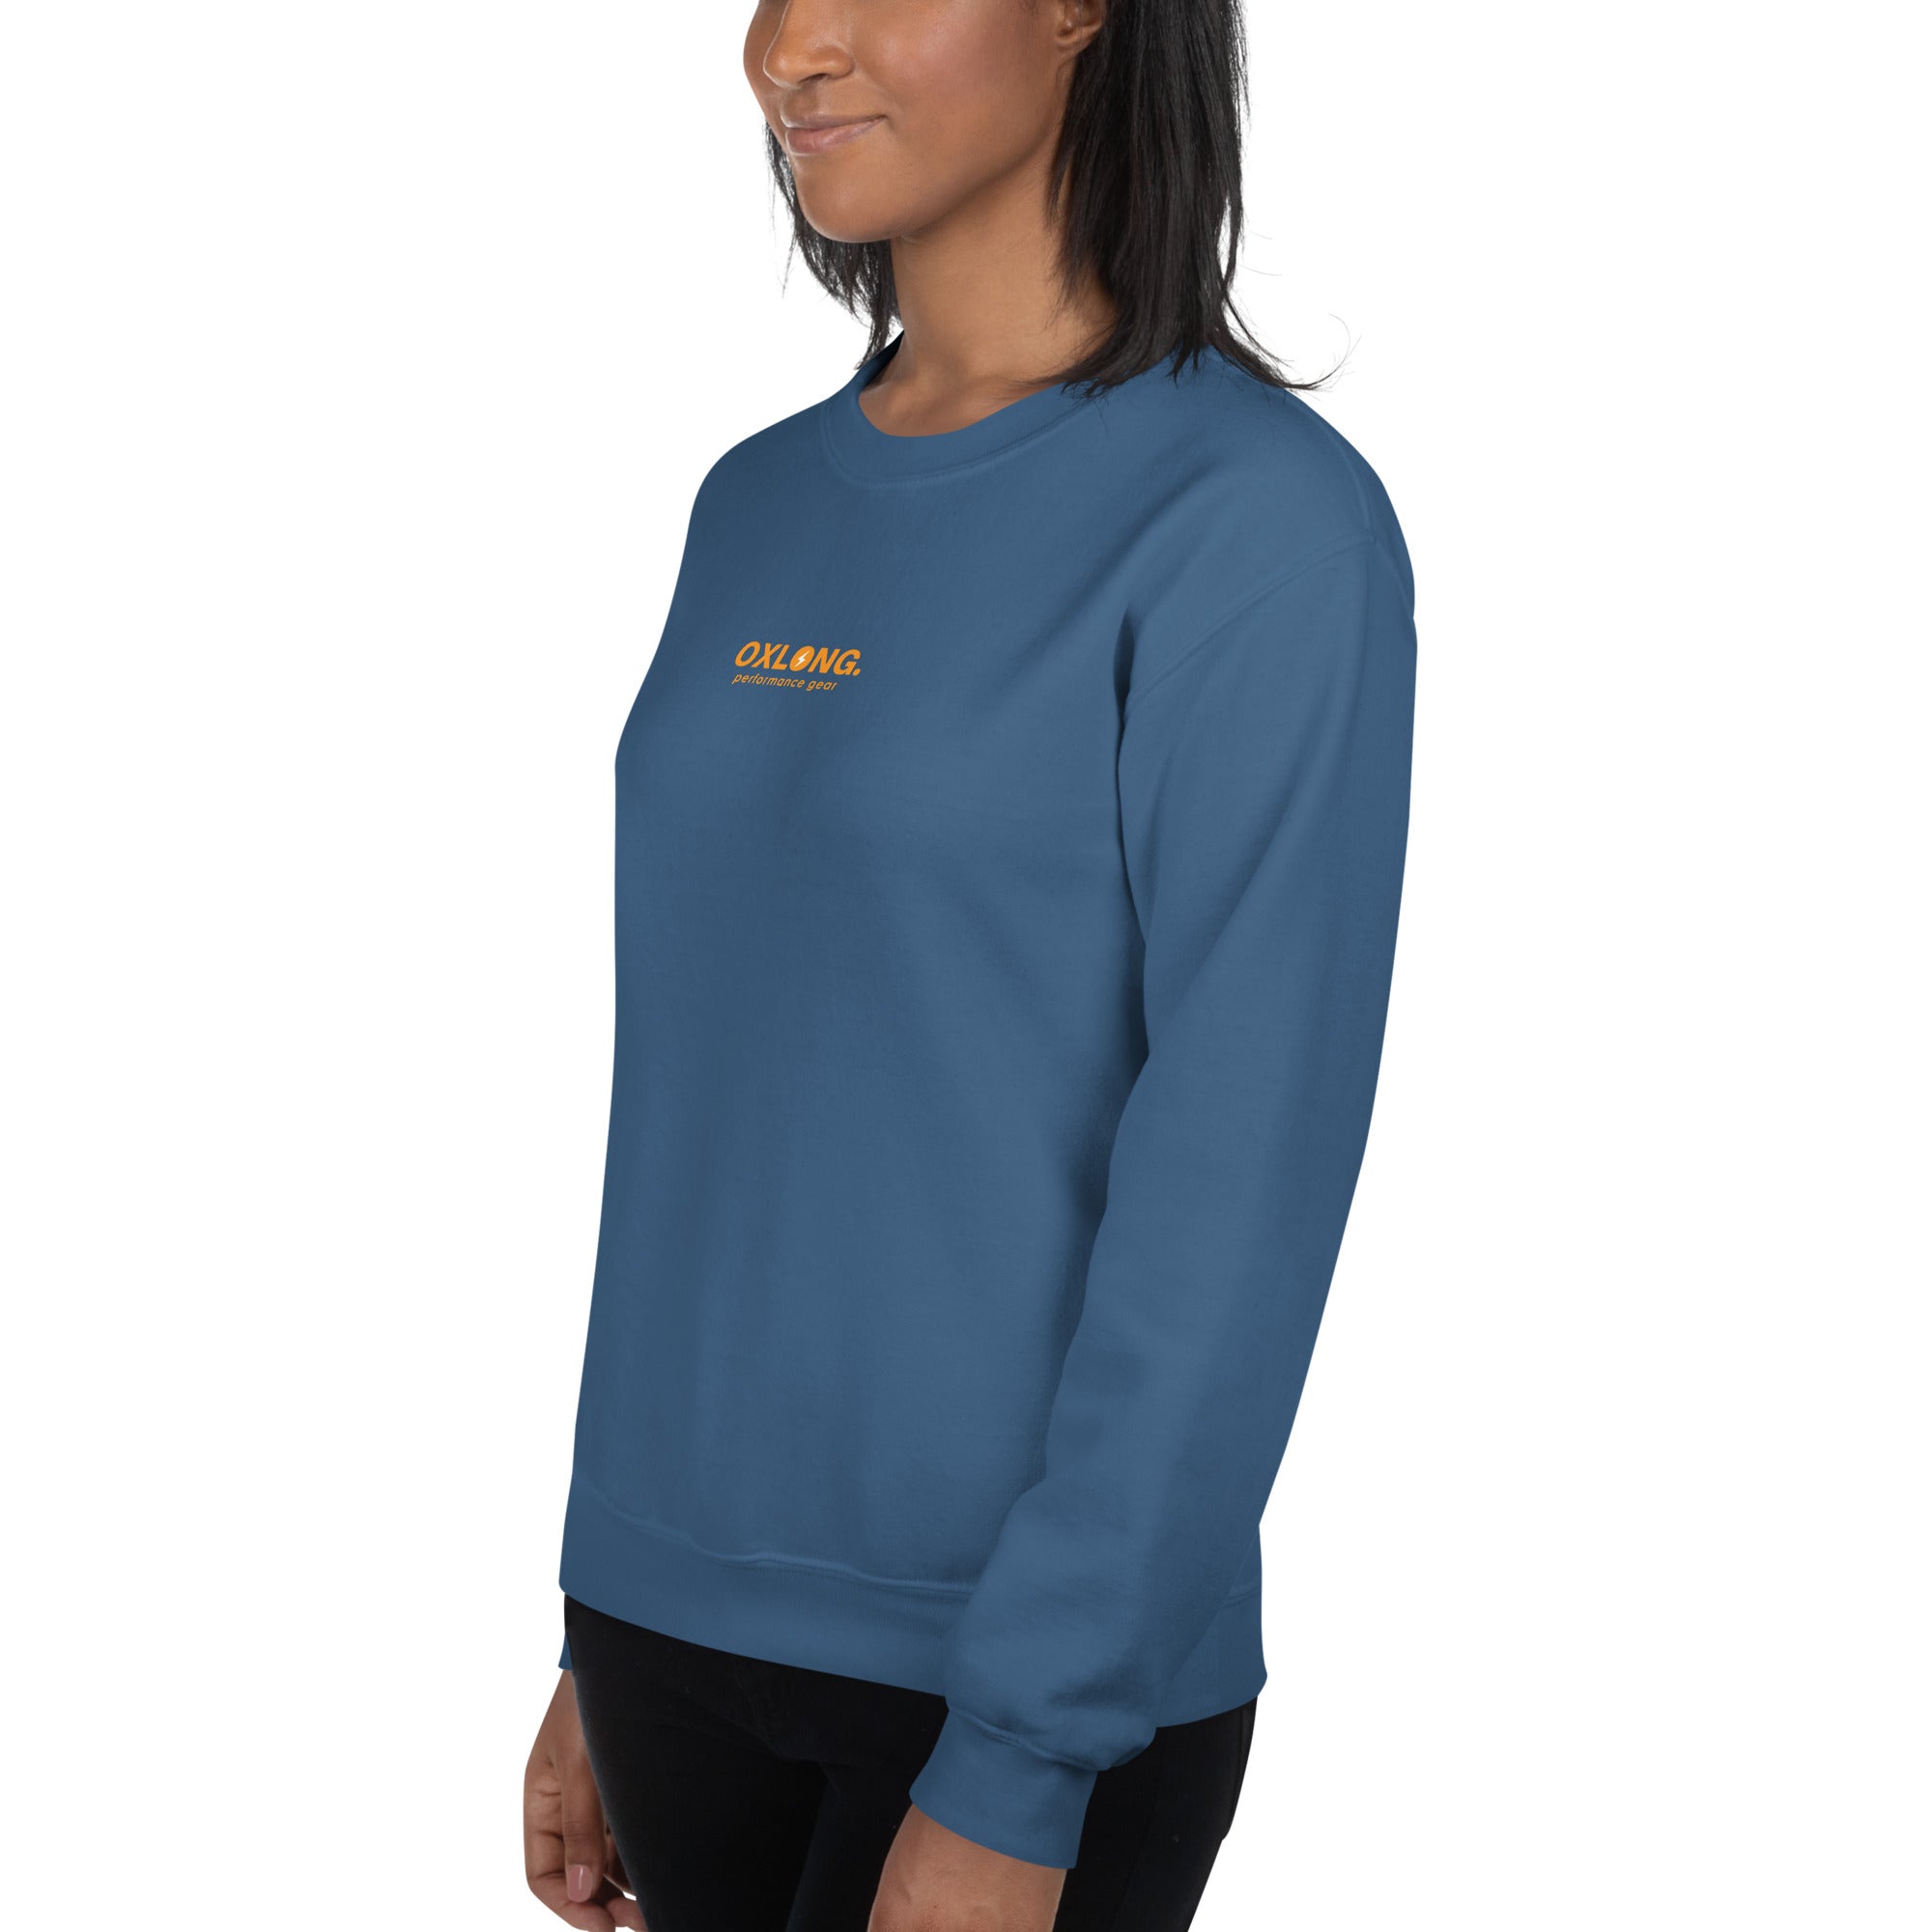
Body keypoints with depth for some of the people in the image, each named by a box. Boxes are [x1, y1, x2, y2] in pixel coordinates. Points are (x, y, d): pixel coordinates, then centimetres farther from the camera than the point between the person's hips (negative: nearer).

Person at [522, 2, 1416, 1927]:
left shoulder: (1273, 523, -15)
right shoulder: (774, 518, 9)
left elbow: (1242, 1189, -19)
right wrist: (621, 1623, 14)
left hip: (1041, 1666, -7)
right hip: (714, 1619, 7)